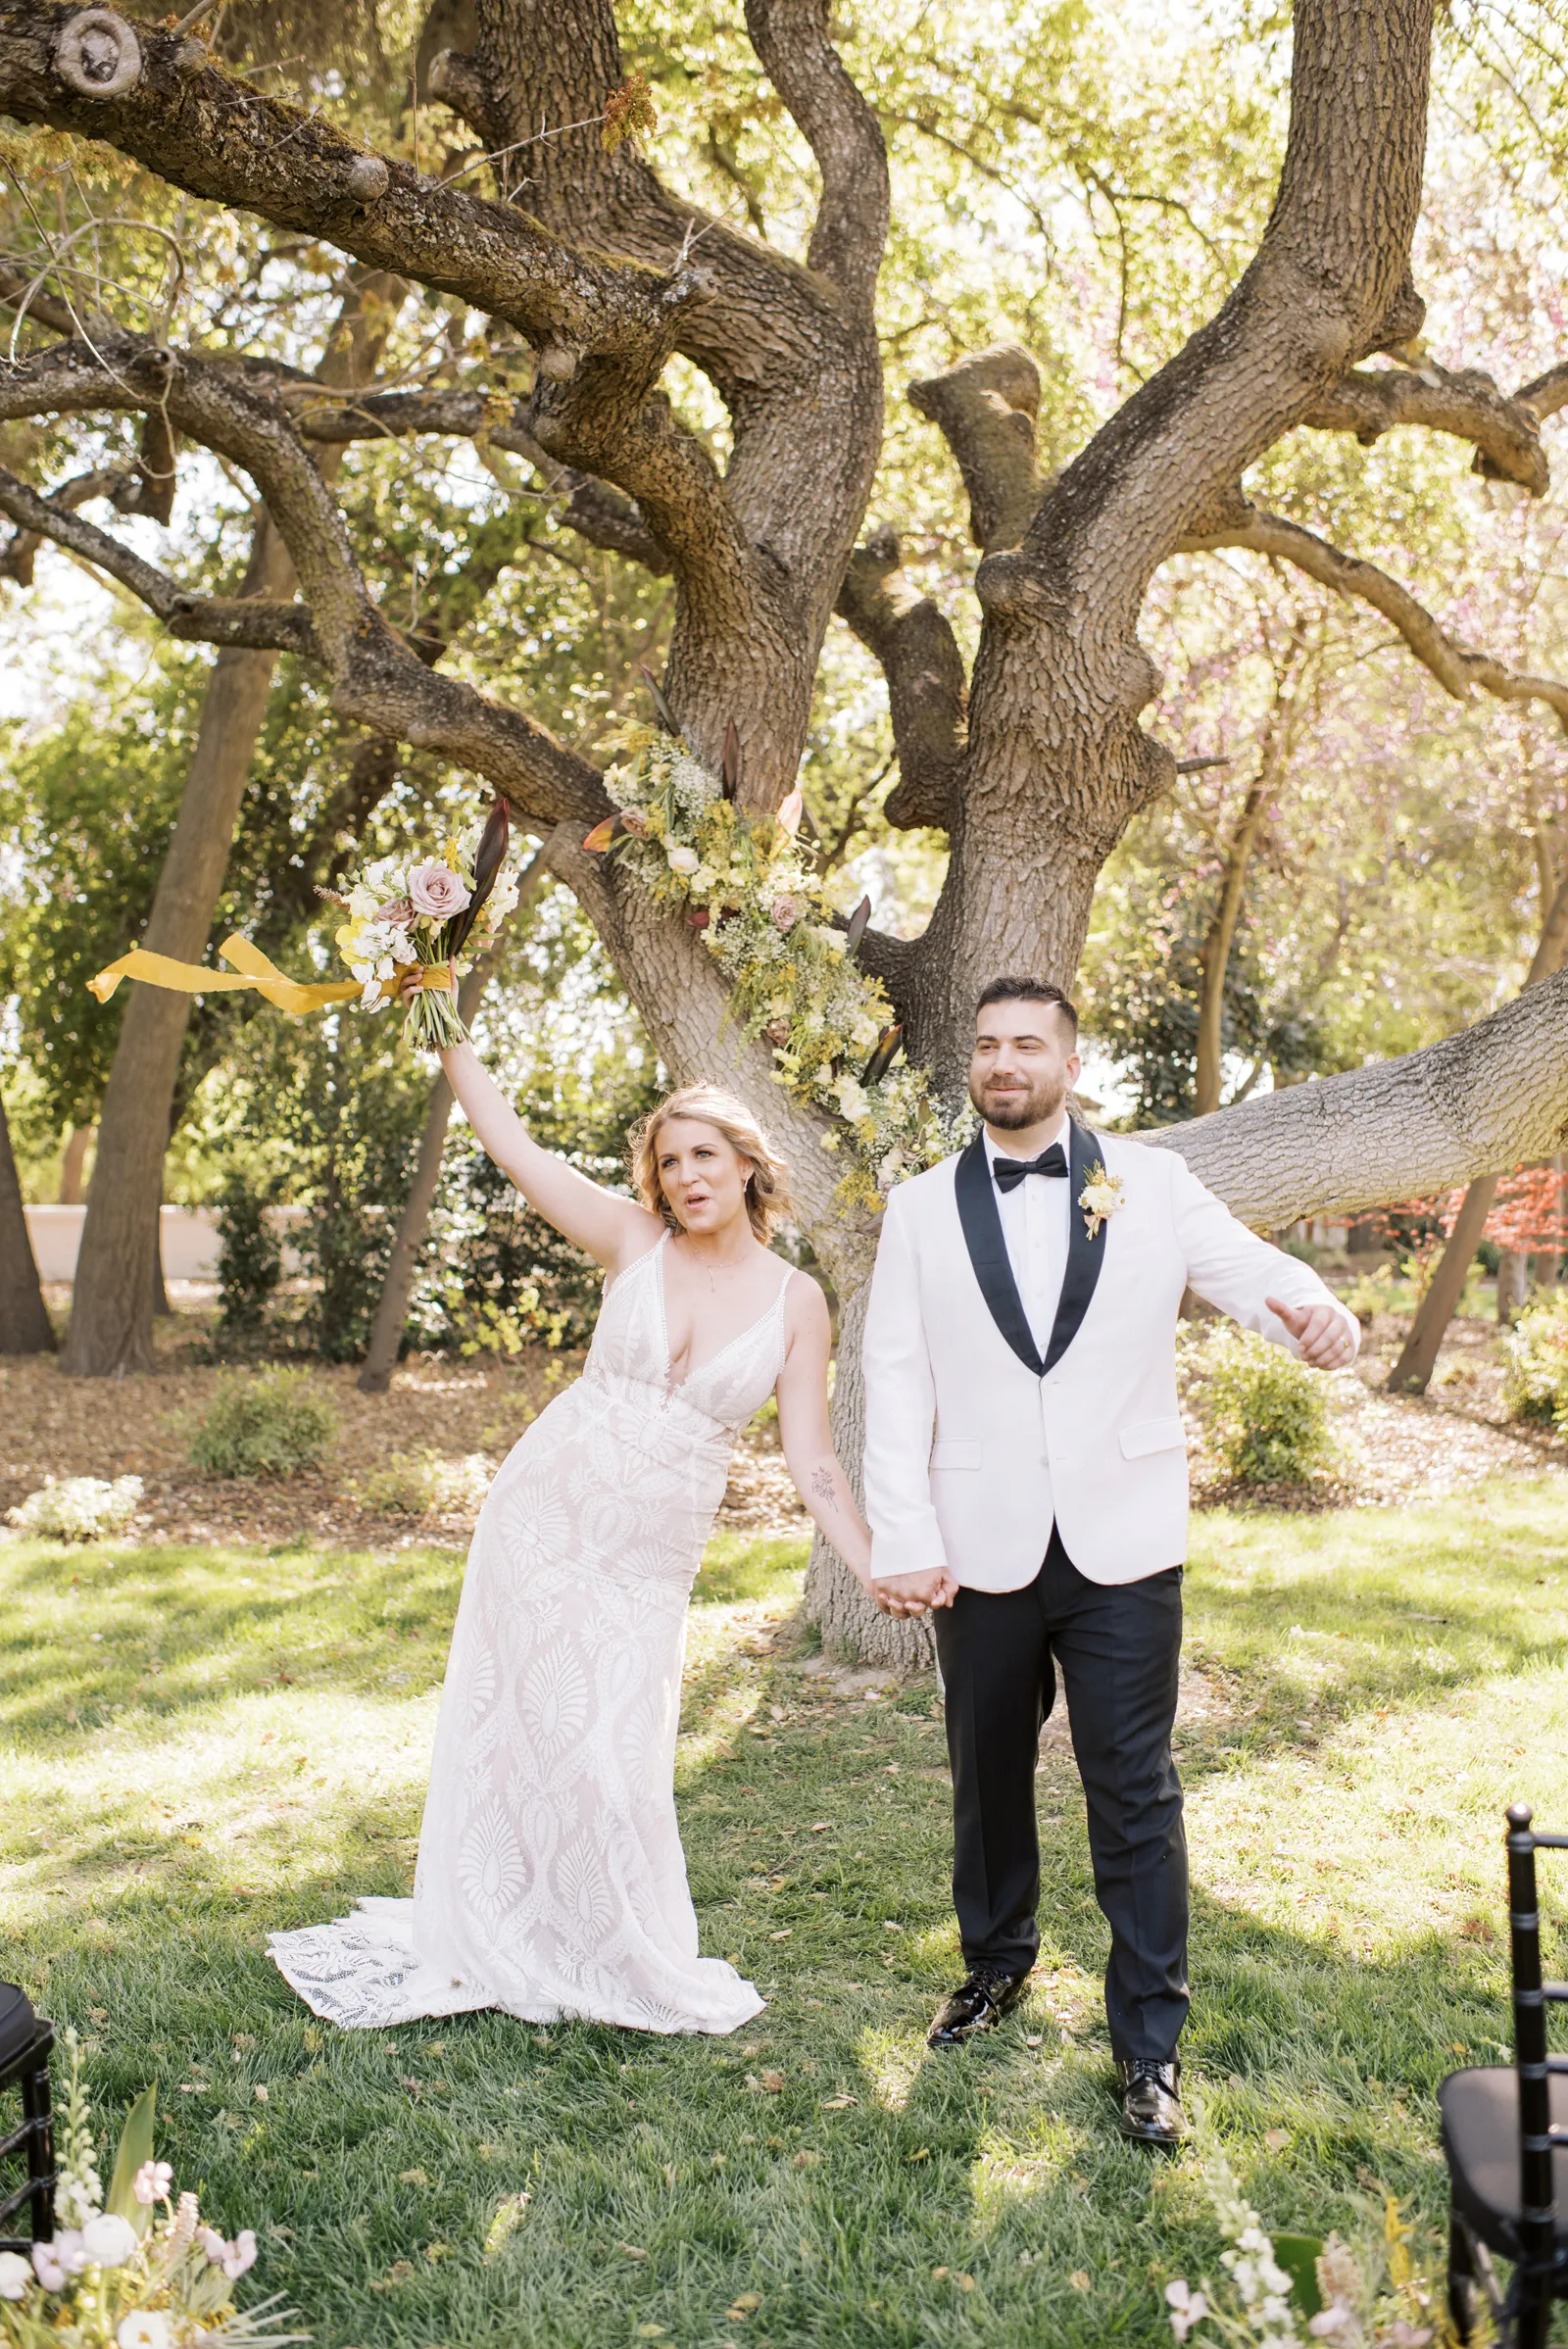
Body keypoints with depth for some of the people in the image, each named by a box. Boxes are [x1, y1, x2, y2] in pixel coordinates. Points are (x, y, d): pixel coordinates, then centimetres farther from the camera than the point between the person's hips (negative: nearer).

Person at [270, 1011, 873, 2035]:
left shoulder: (796, 1299, -4)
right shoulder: (635, 1239, -5)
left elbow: (814, 1462, -3)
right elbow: (513, 1143, -8)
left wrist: (881, 1569, -10)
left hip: (652, 1556, 0)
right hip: (547, 1508, 0)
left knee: (613, 1749, 5)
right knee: (519, 1715, 9)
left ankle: (634, 1961, 30)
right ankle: (488, 1944, 29)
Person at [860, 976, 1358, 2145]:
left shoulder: (1151, 1183, 2)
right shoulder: (921, 1208, 3)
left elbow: (1246, 1265, -10)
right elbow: (896, 1384, 0)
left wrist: (1317, 1308, -34)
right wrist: (904, 1542, -8)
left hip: (1122, 1546, -1)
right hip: (983, 1552, 2)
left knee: (1135, 1790, 5)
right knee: (988, 1773, 17)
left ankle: (1150, 2042, 20)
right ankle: (998, 1961, 41)